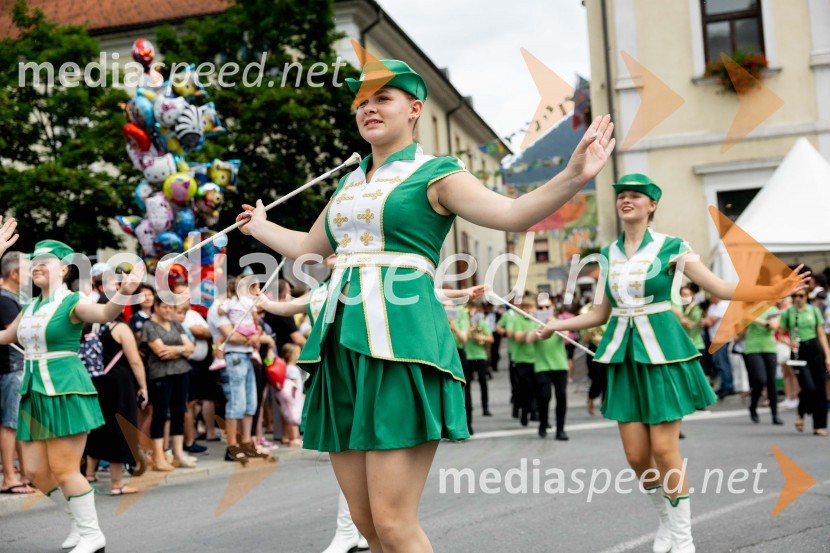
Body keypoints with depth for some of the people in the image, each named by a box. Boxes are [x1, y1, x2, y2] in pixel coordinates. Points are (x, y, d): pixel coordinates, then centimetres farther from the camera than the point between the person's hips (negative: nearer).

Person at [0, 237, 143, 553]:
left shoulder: (71, 303, -9)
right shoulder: (30, 308, 13)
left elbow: (104, 313, -30)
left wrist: (124, 292, -51)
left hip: (66, 391, -8)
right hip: (35, 393, 8)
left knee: (64, 469, -6)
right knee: (35, 471, 8)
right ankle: (79, 521, 27)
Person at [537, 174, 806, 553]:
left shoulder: (670, 247, -3)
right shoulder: (609, 254, 9)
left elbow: (721, 288, -6)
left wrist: (772, 291, -18)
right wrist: (555, 325, 10)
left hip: (662, 350, -4)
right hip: (624, 354, 4)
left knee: (664, 449, -7)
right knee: (636, 455, 3)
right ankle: (666, 521, 27)